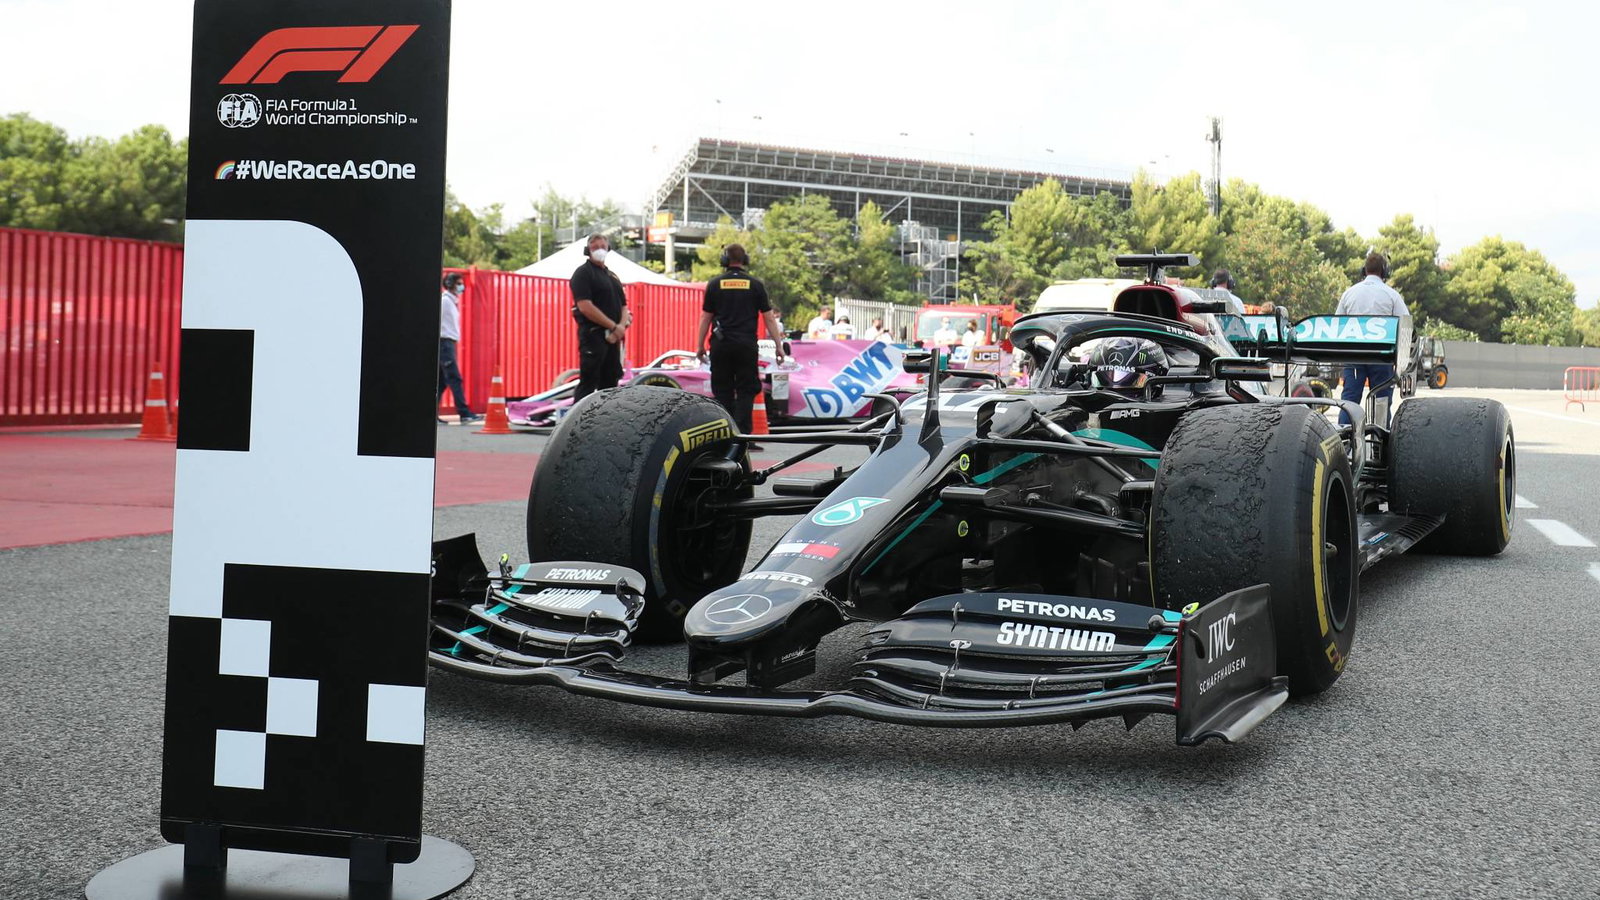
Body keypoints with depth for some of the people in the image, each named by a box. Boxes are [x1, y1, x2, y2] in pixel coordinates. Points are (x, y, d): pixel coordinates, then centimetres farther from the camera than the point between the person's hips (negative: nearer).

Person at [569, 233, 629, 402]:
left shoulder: (612, 276, 21)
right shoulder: (583, 273, -4)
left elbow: (623, 306, 19)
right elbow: (585, 306, -15)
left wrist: (622, 326, -4)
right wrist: (614, 326, -17)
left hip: (613, 337, 8)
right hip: (592, 335, -8)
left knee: (610, 384, 9)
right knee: (588, 383, -11)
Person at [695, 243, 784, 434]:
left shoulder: (714, 284, 3)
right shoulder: (755, 285, 2)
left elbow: (705, 318, 5)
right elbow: (769, 318, 2)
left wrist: (700, 346, 13)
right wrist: (779, 345, 7)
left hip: (721, 345, 1)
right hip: (747, 345, -1)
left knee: (722, 391, 8)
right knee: (746, 391, 3)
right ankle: (742, 434, -7)